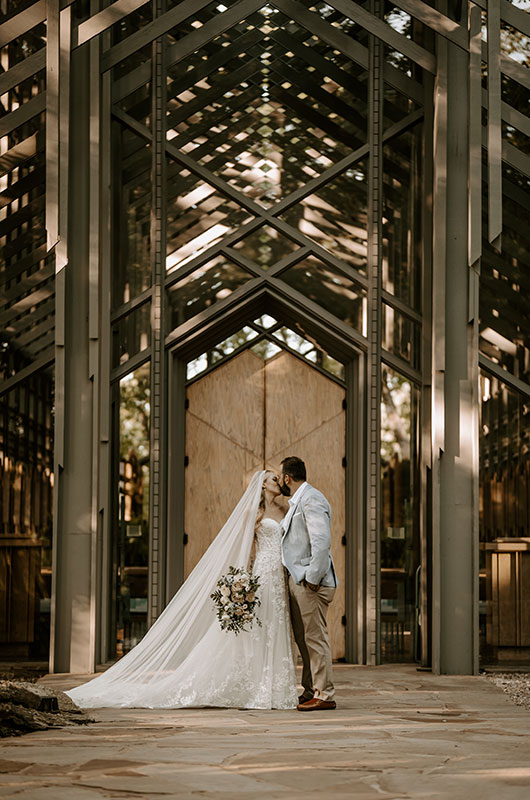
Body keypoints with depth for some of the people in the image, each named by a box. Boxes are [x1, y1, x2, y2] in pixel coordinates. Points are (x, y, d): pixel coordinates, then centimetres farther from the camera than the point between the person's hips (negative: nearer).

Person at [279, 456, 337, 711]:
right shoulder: (298, 502, 20)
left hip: (311, 583, -11)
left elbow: (322, 542, -22)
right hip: (298, 580, 11)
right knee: (303, 638, 13)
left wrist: (312, 578, -22)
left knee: (315, 638, -9)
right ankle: (310, 692, 20)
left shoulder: (311, 500, -14)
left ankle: (324, 696, -6)